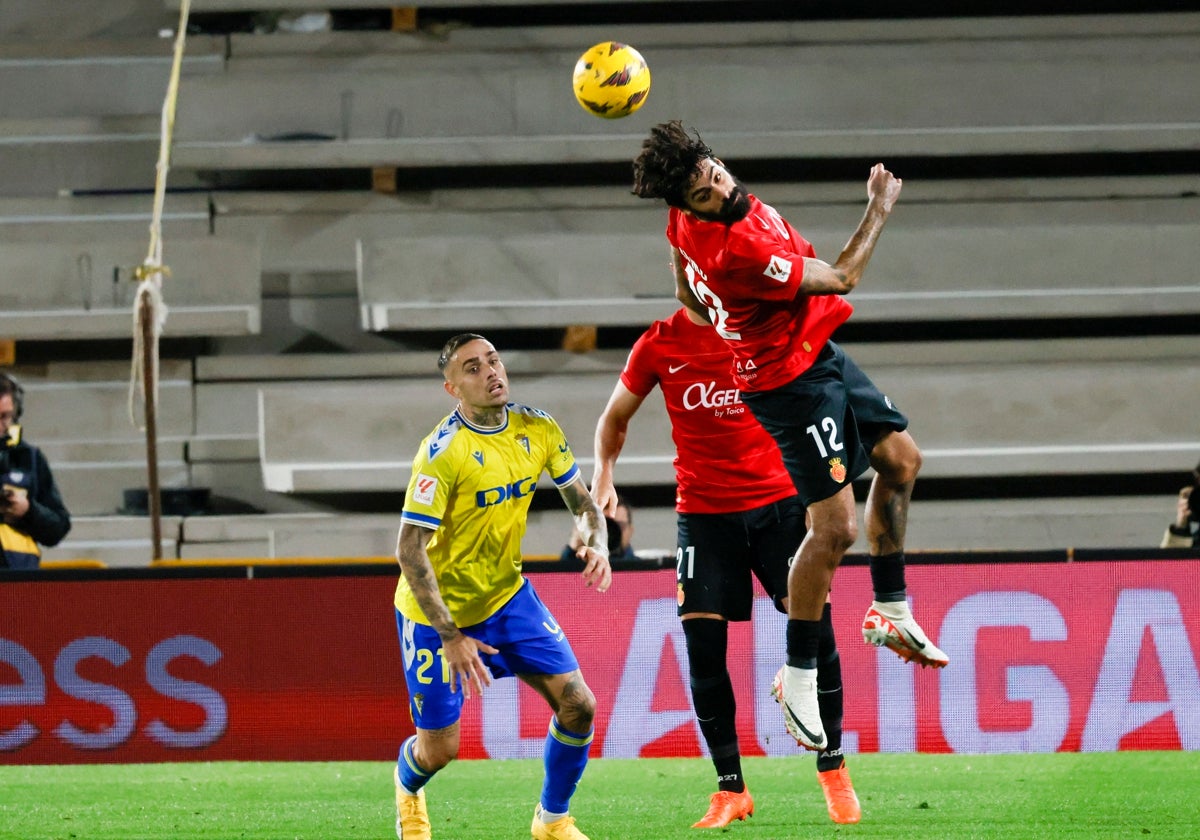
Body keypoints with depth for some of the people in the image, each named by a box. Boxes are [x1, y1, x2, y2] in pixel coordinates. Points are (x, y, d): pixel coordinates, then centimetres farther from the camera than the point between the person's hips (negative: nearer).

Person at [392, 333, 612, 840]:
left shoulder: (537, 430, -6)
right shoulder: (443, 452, -26)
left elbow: (579, 498, 9)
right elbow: (409, 550, -25)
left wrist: (596, 544, -14)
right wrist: (450, 637, -28)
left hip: (506, 593, 5)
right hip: (438, 610, -5)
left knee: (578, 706, -6)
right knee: (439, 750, 0)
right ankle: (407, 790, 38)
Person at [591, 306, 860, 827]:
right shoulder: (659, 344, 1)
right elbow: (615, 417, 13)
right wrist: (603, 473, -2)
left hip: (778, 499, -1)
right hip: (702, 512, 1)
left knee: (815, 626, -10)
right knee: (703, 650, -4)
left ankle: (833, 772, 7)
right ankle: (730, 790, 10)